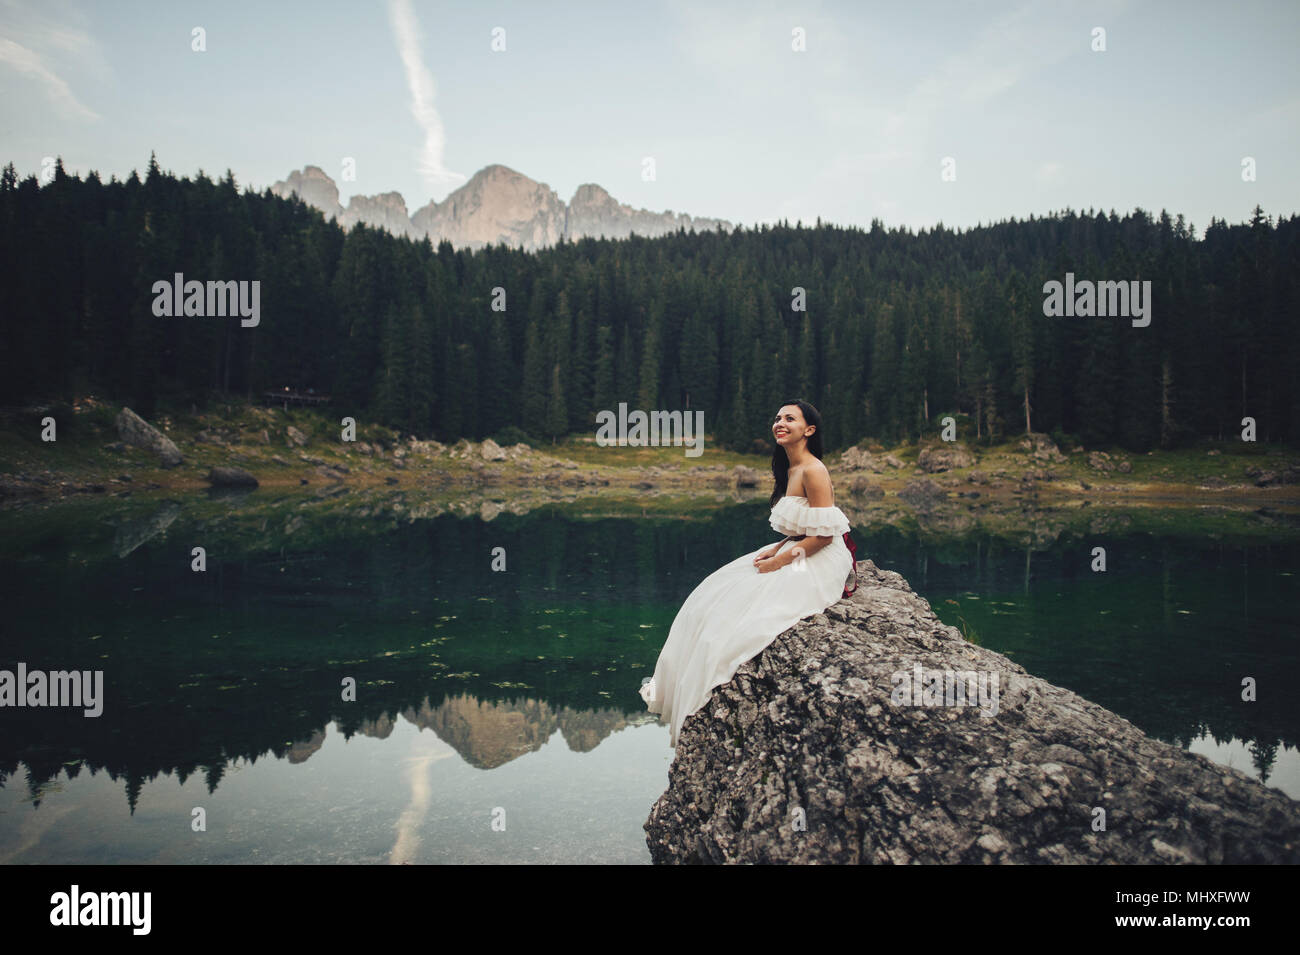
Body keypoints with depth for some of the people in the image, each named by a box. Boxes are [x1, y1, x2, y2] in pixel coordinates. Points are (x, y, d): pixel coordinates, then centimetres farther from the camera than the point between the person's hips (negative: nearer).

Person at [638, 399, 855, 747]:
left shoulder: (813, 471, -19)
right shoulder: (789, 469, 11)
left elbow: (824, 535, -22)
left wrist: (781, 560, -18)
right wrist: (777, 549, 0)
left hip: (818, 564, -10)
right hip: (795, 556, 10)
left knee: (735, 619, -14)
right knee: (711, 601, 5)